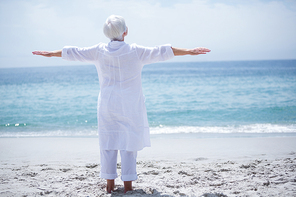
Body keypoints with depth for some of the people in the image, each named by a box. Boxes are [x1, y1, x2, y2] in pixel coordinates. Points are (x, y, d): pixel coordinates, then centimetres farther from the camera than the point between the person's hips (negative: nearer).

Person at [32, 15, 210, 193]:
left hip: (107, 103, 3)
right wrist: (189, 51, 0)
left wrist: (49, 53, 26)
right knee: (129, 144, 1)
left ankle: (110, 184, 14)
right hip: (130, 105, -3)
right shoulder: (135, 51, -9)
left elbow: (72, 52, 11)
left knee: (108, 144, 9)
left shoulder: (99, 51, 0)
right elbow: (162, 52, -6)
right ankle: (128, 185, 2)